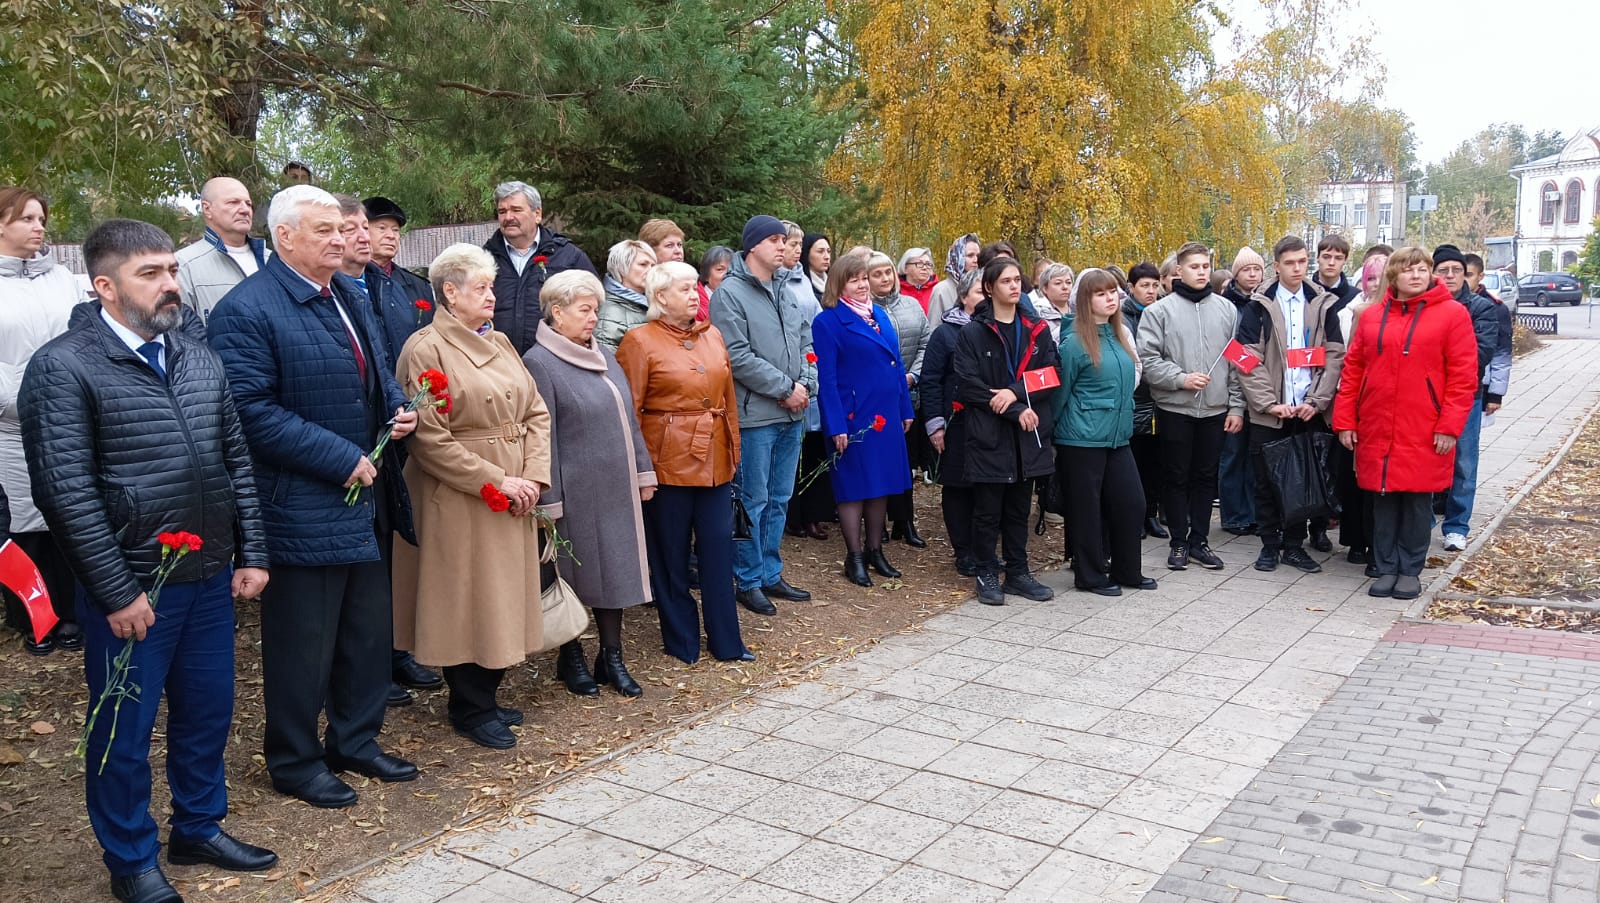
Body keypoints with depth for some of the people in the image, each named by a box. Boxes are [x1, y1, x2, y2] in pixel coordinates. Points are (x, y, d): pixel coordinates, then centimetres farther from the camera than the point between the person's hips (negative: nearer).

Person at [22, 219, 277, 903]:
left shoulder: (199, 359, 8)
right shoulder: (63, 368, -11)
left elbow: (236, 459, 12)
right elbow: (66, 492, -14)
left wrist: (250, 554, 7)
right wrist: (118, 592, -14)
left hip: (210, 580, 6)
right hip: (130, 592, -5)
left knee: (208, 713, 17)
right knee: (124, 732, 10)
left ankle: (200, 829, 38)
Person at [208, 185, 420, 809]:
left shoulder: (350, 296, 12)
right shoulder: (247, 310, -14)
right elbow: (253, 410, -20)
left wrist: (399, 409, 1)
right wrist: (342, 460, -21)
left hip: (366, 500, 8)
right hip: (302, 509, -8)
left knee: (369, 632, 17)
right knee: (303, 643, 5)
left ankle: (356, 741, 34)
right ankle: (295, 762, 24)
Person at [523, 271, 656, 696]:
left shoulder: (605, 356, 12)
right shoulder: (539, 362, -10)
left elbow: (628, 420, 15)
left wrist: (642, 472, 13)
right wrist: (549, 500, -15)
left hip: (617, 488, 6)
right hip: (575, 492, -6)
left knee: (616, 568, 10)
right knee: (574, 574, 6)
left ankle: (612, 657, 21)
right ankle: (571, 658, 23)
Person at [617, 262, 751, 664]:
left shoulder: (712, 335, 11)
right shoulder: (640, 341, -6)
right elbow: (630, 409, -7)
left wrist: (733, 449, 12)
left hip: (714, 460, 5)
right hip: (668, 460, -5)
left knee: (719, 548, 7)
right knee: (671, 554, 7)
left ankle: (726, 641, 18)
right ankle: (681, 641, 21)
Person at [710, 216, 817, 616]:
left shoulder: (783, 291, 13)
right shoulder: (729, 294, -10)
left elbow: (805, 341, 16)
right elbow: (738, 357, -17)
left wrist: (805, 383, -2)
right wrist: (785, 388, -14)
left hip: (791, 413, 8)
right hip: (754, 415, -7)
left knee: (779, 499, 15)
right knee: (753, 501, 1)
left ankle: (770, 573, 26)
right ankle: (748, 580, 12)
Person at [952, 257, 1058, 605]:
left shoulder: (1036, 329, 10)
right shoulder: (972, 332, -3)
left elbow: (1051, 374, 3)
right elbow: (968, 384, -11)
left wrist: (1015, 392, -15)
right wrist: (1016, 412, -14)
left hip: (1027, 434, 4)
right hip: (988, 433, -4)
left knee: (1019, 508, 12)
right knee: (988, 509, 3)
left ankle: (1017, 572, 22)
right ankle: (987, 574, 15)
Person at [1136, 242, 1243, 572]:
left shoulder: (1226, 309, 7)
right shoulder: (1160, 311, -2)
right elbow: (1148, 359, -8)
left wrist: (1236, 406, 2)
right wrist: (1181, 378, -19)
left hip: (1215, 409, 3)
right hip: (1174, 408, -3)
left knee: (1206, 476, 10)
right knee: (1176, 477, 6)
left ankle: (1199, 539, 21)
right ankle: (1178, 542, 17)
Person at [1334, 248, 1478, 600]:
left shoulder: (1453, 314, -1)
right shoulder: (1371, 317, 9)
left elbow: (1464, 375, -5)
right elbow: (1353, 370, 9)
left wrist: (1450, 425, -11)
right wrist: (1345, 421, 4)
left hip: (1424, 433, -3)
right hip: (1376, 430, 3)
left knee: (1417, 501, 5)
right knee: (1384, 501, 8)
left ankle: (1410, 571, 18)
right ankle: (1386, 568, 19)